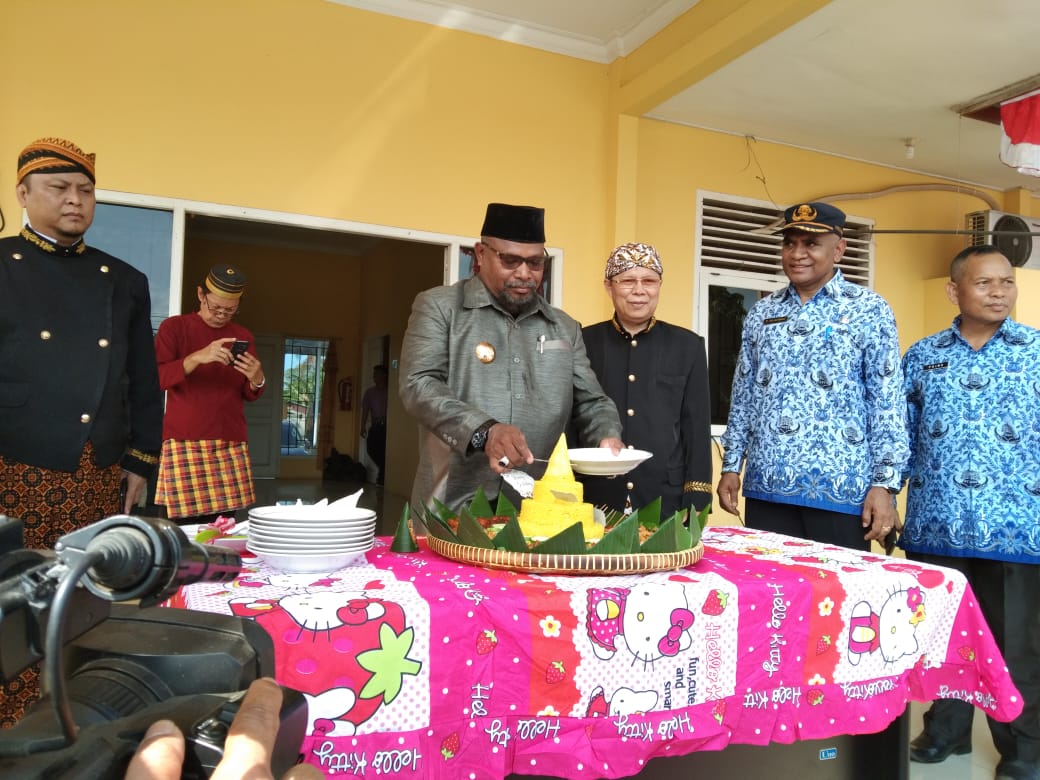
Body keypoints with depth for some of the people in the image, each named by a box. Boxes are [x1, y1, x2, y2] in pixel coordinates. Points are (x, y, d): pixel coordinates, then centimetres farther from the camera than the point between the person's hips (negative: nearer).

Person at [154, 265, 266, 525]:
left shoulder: (243, 336, 15)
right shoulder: (174, 327, 5)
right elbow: (156, 378, -7)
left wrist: (257, 380, -5)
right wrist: (197, 357, -22)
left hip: (231, 445, 3)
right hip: (184, 443, -3)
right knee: (185, 524, -12)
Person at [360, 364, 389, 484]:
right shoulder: (369, 392, 10)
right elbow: (365, 410, 7)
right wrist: (363, 427, -1)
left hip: (386, 426, -4)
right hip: (375, 426, 4)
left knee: (383, 451, -9)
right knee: (371, 449, 0)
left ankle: (383, 474, 8)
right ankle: (383, 470, 22)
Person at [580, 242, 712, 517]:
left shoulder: (687, 346, 4)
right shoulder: (583, 343, 2)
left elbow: (697, 431, 3)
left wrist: (695, 509, -3)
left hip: (666, 506, 1)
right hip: (593, 504, 0)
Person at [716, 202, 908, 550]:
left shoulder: (869, 310, 0)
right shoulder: (762, 313, 11)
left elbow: (888, 401, -4)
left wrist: (885, 482, -10)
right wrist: (731, 465, 8)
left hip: (840, 488, -3)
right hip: (766, 486, 4)